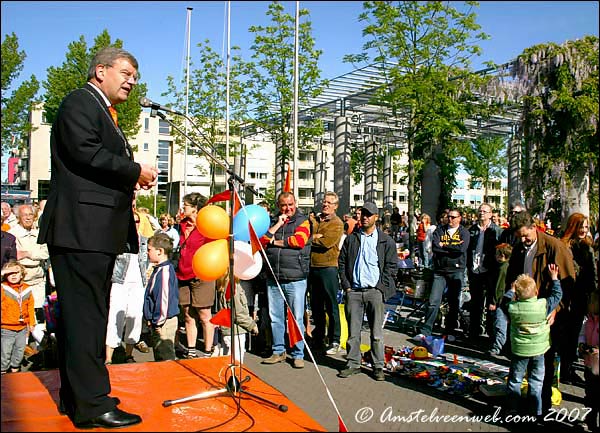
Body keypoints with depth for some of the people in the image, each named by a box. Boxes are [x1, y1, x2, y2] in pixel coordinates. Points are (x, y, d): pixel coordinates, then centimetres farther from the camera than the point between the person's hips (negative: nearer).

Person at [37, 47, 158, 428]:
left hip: (98, 232, 10)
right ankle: (92, 405, -2)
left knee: (85, 314, 14)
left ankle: (76, 397, 24)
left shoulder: (106, 115, 26)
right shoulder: (80, 102, -3)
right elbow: (86, 153, -18)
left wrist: (133, 181, 7)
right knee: (85, 314, -8)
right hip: (81, 229, -10)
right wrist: (136, 172, -10)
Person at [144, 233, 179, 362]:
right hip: (158, 323, 11)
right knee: (159, 357, 20)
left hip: (163, 323, -11)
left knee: (165, 357, -2)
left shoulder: (165, 271, -20)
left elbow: (164, 298, -24)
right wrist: (152, 320, 20)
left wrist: (158, 321, -19)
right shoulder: (158, 269, 13)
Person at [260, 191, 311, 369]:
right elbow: (262, 241, 3)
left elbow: (299, 241, -14)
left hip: (295, 279, -4)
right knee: (275, 318, 10)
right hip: (273, 279, 4)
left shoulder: (302, 221, 4)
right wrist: (277, 225, -4)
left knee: (297, 318, 0)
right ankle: (278, 352, 23)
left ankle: (298, 355, 11)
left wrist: (275, 241, -3)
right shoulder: (273, 221, 14)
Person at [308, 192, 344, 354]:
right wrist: (318, 236, -11)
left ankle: (334, 341, 8)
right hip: (313, 267, 6)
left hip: (328, 268, -6)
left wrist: (311, 238, -5)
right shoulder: (315, 220, 16)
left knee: (331, 306, -1)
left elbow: (327, 243, -17)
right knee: (316, 305, 14)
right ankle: (318, 338, 26)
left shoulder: (337, 223, -3)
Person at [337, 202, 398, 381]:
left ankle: (378, 366, 12)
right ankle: (353, 363, 16)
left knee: (376, 332, 2)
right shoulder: (351, 239, 12)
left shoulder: (386, 241, 6)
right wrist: (346, 286, 2)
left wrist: (381, 288, -5)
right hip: (353, 291, 2)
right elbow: (342, 262, 11)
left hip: (375, 291, -2)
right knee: (353, 331, 6)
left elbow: (391, 266, 3)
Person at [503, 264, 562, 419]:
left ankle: (513, 408, 19)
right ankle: (535, 411, 20)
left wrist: (511, 290, 18)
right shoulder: (544, 305, -15)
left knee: (515, 380, 13)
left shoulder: (512, 307, -15)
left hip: (519, 350, -1)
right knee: (536, 381, 13)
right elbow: (557, 295, 1)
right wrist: (554, 278, 11)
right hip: (538, 350, 1)